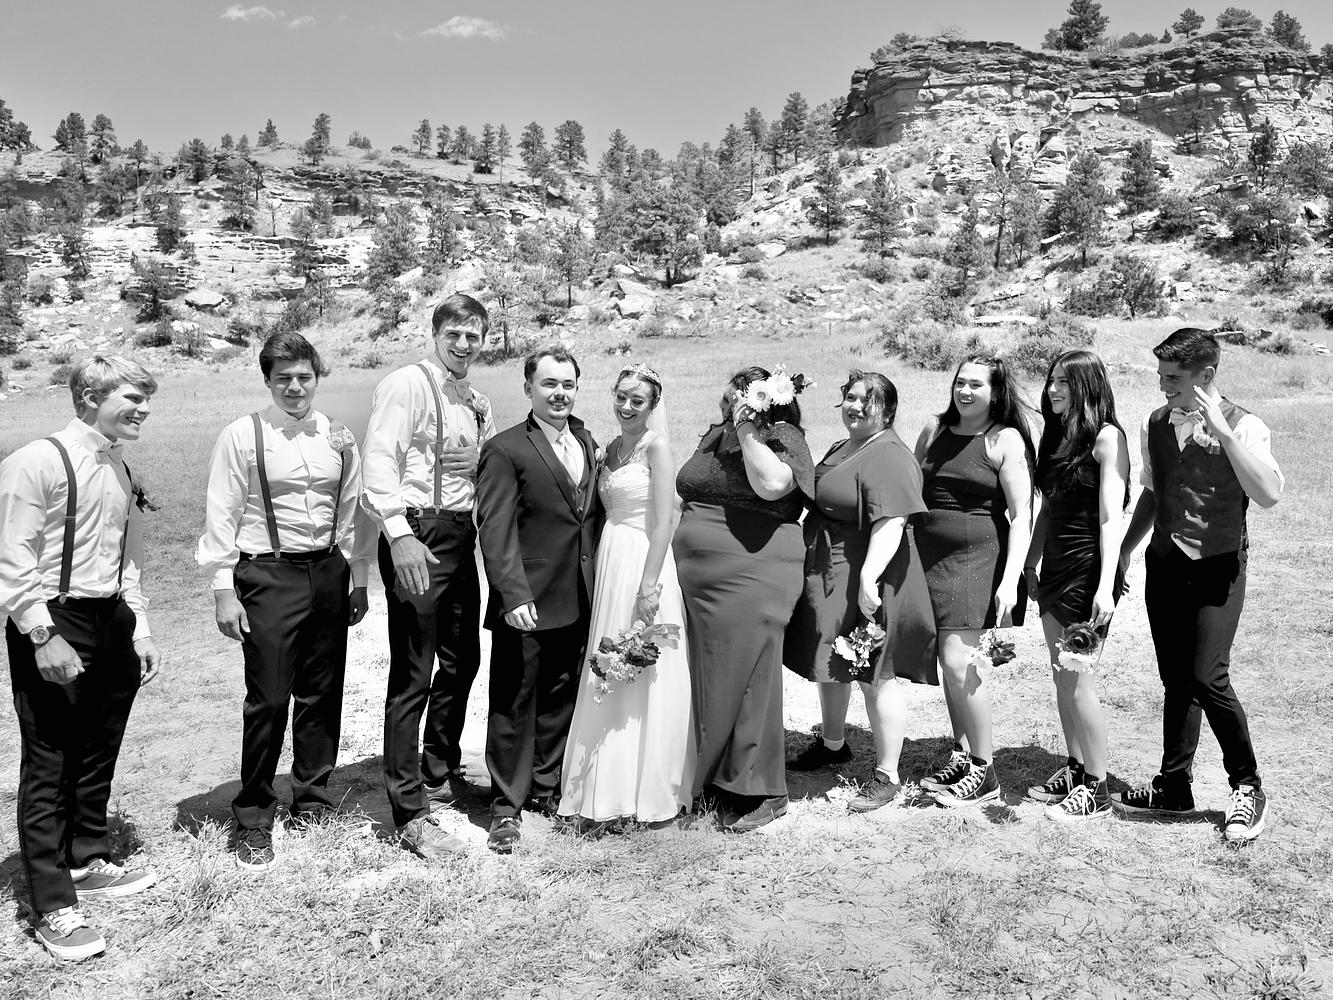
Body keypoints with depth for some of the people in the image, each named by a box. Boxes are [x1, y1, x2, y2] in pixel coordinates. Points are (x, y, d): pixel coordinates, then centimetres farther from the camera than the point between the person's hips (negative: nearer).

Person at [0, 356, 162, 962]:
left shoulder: (122, 472, 10)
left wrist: (139, 629, 13)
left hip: (111, 622, 8)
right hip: (51, 626, -7)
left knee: (98, 757, 19)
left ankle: (87, 864, 37)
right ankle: (53, 907, 11)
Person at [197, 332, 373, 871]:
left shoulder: (339, 438, 8)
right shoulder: (242, 436, -3)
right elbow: (221, 517, -4)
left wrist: (358, 578, 10)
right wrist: (224, 591, -7)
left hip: (329, 572, 4)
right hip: (268, 574, -4)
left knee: (322, 695, 11)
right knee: (268, 699, -3)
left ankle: (313, 800, 28)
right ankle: (253, 820, 12)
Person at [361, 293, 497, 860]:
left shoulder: (476, 404, 19)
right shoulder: (407, 385, -7)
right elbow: (379, 460, -18)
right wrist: (399, 534, -27)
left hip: (461, 536, 9)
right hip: (417, 536, -8)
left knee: (461, 661, 17)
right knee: (412, 676, -5)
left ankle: (439, 776, 35)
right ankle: (410, 815, 4)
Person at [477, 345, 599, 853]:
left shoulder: (586, 442, 12)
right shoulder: (504, 449, -9)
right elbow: (495, 530, -15)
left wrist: (593, 582, 9)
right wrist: (514, 595, -22)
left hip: (577, 601, 6)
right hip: (526, 604, -6)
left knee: (560, 697, 16)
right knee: (513, 704, 3)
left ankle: (548, 787, 31)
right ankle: (507, 806, 15)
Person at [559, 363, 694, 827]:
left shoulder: (655, 445, -10)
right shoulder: (613, 447, 14)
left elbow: (664, 519, -16)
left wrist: (649, 585, -21)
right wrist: (601, 572, 10)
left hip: (644, 564, -8)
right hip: (609, 563, 8)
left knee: (645, 678, 0)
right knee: (607, 680, 12)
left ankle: (650, 791, 12)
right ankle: (608, 792, 24)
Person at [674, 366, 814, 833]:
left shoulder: (781, 438, -6)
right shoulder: (714, 436, 16)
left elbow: (771, 484, -26)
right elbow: (689, 496, 24)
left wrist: (747, 430, -19)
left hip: (752, 579, -7)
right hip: (698, 582, 7)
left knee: (746, 678, -3)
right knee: (708, 679, 12)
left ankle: (762, 793, 11)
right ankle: (714, 779, 27)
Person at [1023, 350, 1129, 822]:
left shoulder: (1106, 437, -11)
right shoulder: (1056, 435, 12)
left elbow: (1111, 518, -15)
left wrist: (1106, 586, -20)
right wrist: (1029, 565, 17)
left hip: (1089, 569, -8)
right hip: (1055, 569, 8)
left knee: (1078, 680, -4)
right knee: (1061, 676, 13)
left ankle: (1096, 789, 9)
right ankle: (1074, 770, 26)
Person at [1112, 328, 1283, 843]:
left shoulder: (1243, 426, -9)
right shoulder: (1155, 425, 7)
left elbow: (1269, 494, -24)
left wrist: (1222, 431, -26)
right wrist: (1123, 551, 17)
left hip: (1217, 568, -5)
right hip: (1164, 565, 5)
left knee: (1207, 678, -12)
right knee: (1175, 680, 11)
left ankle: (1247, 787, 10)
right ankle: (1174, 788, 23)